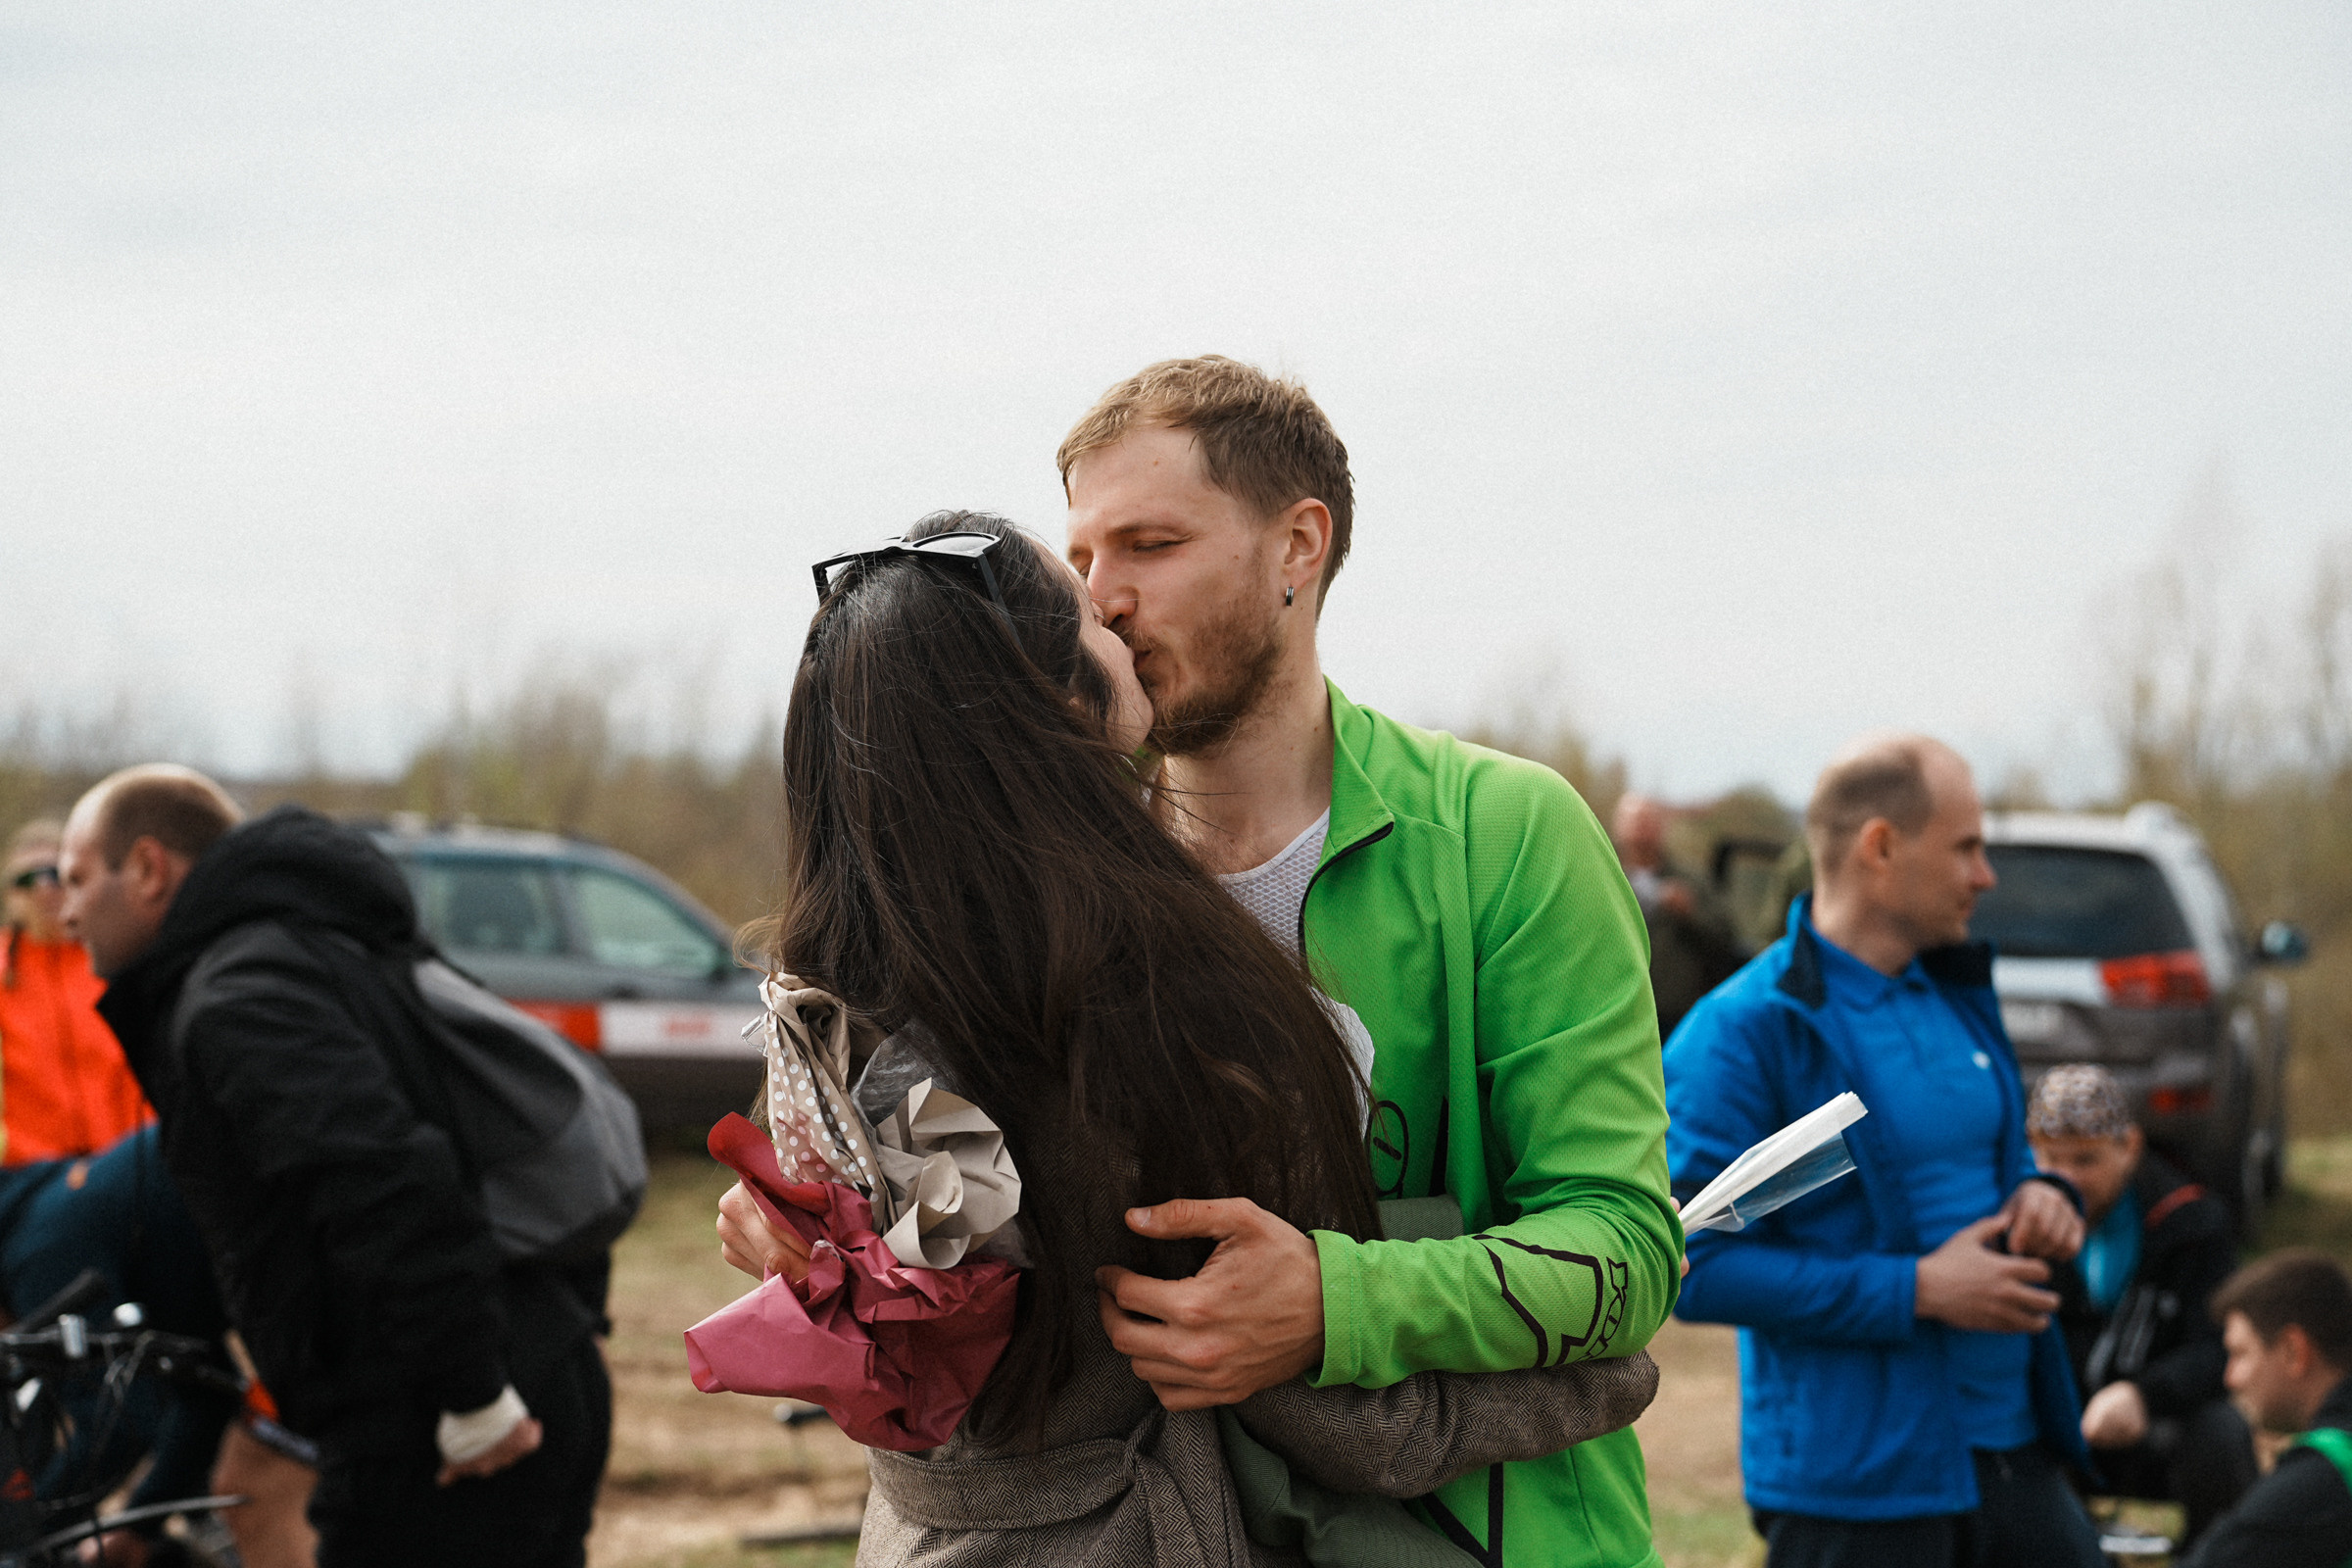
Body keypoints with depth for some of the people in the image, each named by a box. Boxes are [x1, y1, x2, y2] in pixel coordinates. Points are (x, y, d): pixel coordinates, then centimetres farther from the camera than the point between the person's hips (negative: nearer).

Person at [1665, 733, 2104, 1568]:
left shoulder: (1952, 993, 13)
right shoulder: (1741, 1032, -13)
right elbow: (1695, 1265, -19)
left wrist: (2040, 1195, 2)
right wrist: (1915, 1290, -20)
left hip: (2010, 1448, 7)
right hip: (1853, 1484, -7)